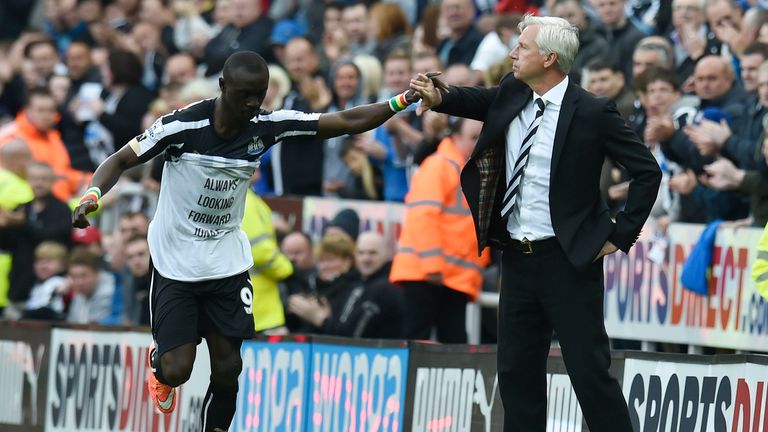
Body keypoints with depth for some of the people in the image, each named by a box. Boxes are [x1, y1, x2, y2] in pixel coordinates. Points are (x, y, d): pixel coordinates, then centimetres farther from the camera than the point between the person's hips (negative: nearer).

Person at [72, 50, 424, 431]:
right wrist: (92, 195, -29)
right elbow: (121, 160, -11)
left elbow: (346, 122, -7)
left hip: (228, 261, 3)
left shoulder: (266, 126, -9)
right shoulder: (182, 125, -20)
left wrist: (402, 102, -18)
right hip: (175, 261, -3)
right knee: (177, 370, -8)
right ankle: (158, 362, 29)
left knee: (228, 368, 0)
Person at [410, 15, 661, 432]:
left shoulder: (592, 113, -13)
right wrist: (439, 98, -6)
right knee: (516, 370, 11)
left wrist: (620, 235, -10)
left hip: (568, 260, -7)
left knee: (589, 370, -5)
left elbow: (647, 171, -10)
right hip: (517, 257, 7)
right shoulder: (512, 95, 6)